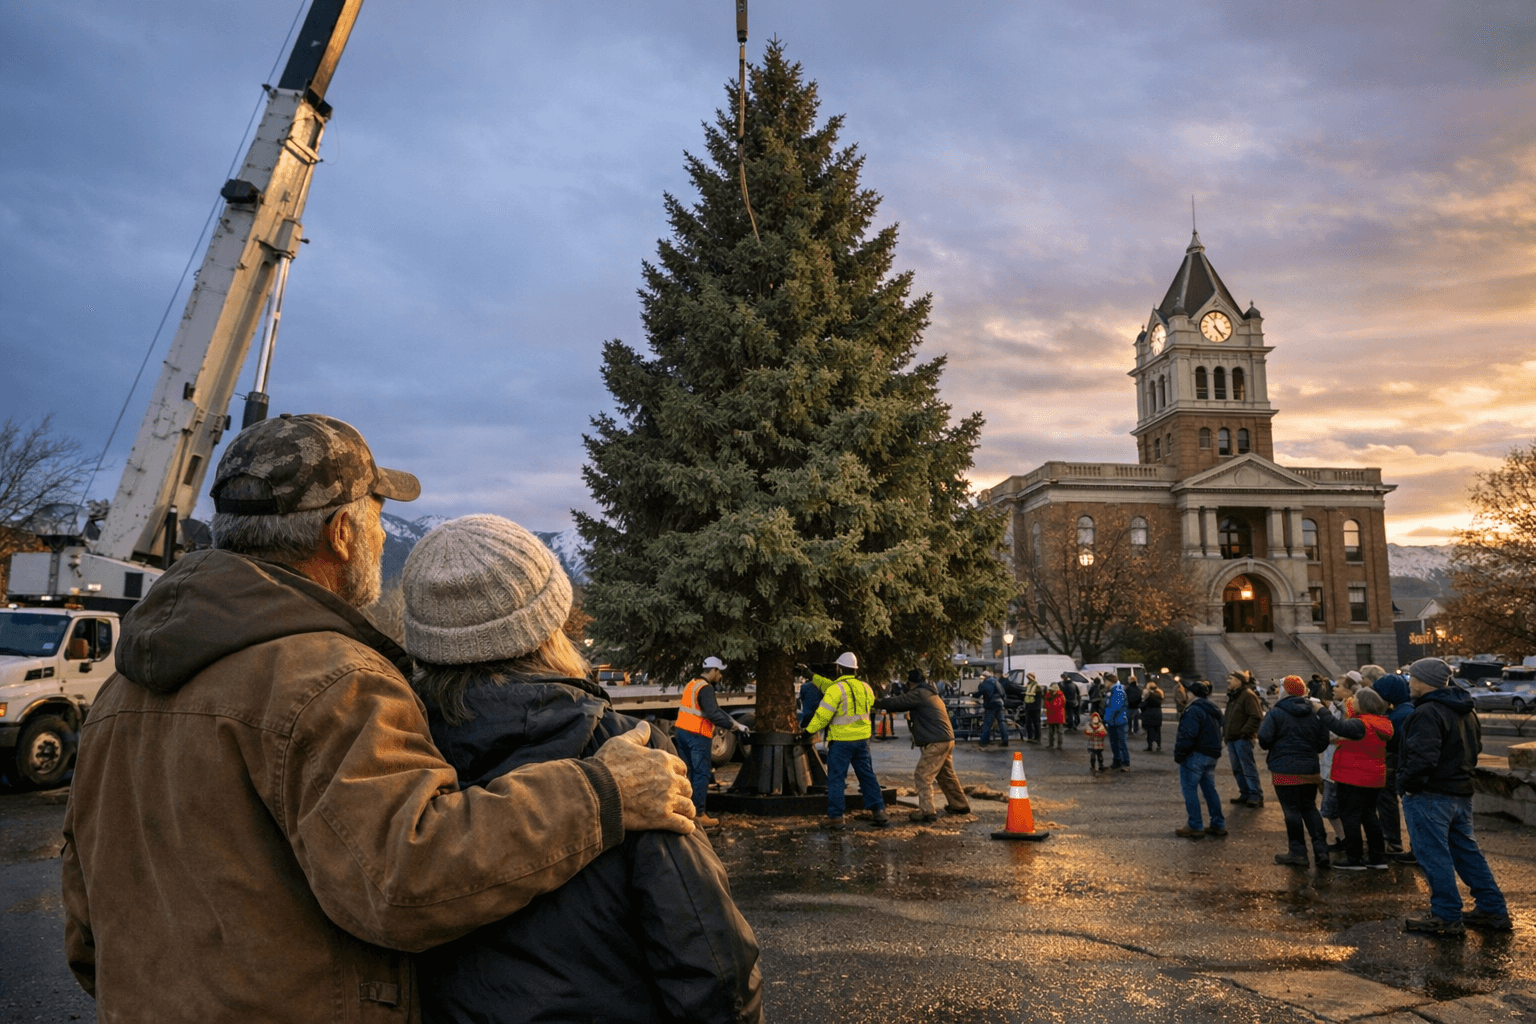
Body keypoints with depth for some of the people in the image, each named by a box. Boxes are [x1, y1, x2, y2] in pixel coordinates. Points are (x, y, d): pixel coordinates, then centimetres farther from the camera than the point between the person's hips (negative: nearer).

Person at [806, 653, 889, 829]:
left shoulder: (836, 689, -14)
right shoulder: (865, 687, 8)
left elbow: (823, 715, -16)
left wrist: (808, 730, -2)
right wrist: (814, 678, 23)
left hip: (841, 740, -6)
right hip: (862, 739, 6)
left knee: (836, 778, 3)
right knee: (867, 775, 14)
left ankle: (835, 816, 3)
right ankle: (879, 811, 12)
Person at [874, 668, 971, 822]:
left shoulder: (918, 694, -9)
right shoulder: (932, 694, 21)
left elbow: (896, 703, -11)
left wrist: (877, 703, 2)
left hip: (935, 743, -10)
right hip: (947, 740, 10)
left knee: (922, 776, -6)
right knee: (946, 775, 22)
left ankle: (927, 811, -9)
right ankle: (959, 805, 31)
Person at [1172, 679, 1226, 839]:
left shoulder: (1193, 710, -18)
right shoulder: (1214, 710, 14)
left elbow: (1187, 736, -23)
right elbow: (1217, 733, 20)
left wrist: (1179, 755, -13)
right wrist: (1213, 751, 21)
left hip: (1195, 755, -9)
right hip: (1212, 755, 9)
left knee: (1189, 789, -2)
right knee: (1209, 789, 16)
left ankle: (1194, 827, -1)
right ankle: (1218, 825, 19)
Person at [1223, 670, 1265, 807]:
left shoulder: (1248, 695, -12)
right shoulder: (1232, 696, 18)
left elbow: (1256, 717, -19)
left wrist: (1245, 732, -21)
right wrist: (1225, 732, 15)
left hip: (1242, 739, -10)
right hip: (1231, 739, 10)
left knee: (1248, 768, -8)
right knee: (1237, 769, 13)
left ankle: (1256, 796, -3)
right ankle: (1245, 794, 21)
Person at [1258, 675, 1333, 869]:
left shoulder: (1276, 713, -10)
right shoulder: (1316, 713, 6)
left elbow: (1264, 740, -17)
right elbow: (1323, 743, 5)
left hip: (1285, 770, -5)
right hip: (1310, 770, 5)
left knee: (1291, 810, 2)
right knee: (1310, 808, 15)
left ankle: (1298, 853, 7)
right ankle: (1321, 851, 10)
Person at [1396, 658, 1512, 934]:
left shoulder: (1428, 713, -20)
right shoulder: (1465, 710, 11)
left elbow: (1423, 757, -28)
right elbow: (1476, 747, 22)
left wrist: (1404, 782, -15)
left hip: (1428, 796, -10)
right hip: (1461, 793, 10)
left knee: (1434, 856, -1)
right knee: (1467, 851, 18)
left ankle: (1447, 917, 4)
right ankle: (1493, 910, 23)